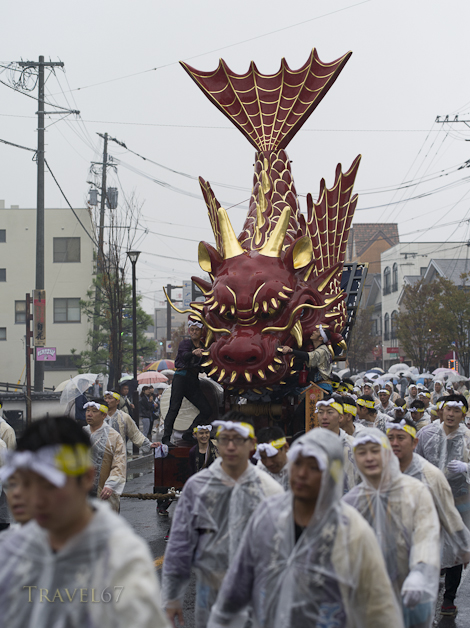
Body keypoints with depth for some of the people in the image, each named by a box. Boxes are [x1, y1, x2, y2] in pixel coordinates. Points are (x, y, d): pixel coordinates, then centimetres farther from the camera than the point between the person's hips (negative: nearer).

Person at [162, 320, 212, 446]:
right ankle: (166, 438, -17)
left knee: (207, 410, -3)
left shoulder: (203, 347, 19)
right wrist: (193, 353, -40)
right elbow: (183, 355, -19)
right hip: (181, 377, -5)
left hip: (193, 381, 5)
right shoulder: (185, 343, 4)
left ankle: (188, 434, 5)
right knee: (174, 408, -15)